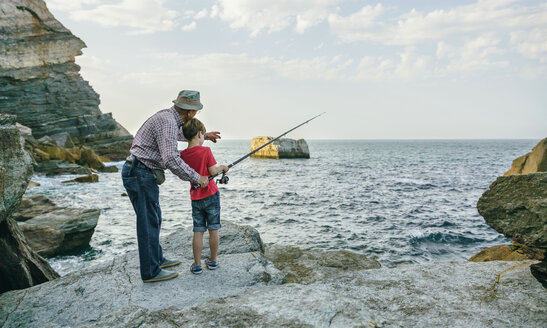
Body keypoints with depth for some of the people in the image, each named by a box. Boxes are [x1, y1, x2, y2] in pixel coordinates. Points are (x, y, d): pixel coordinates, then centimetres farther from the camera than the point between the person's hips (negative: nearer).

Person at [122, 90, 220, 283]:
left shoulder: (169, 117, 10)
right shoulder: (167, 121, -21)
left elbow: (179, 134, 35)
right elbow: (171, 159, -30)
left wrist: (204, 135, 40)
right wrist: (196, 178, -21)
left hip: (142, 174, 10)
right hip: (140, 174, -10)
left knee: (153, 218, 19)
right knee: (148, 222, -2)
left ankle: (156, 259, 34)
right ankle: (151, 272, 8)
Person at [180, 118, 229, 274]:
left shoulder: (183, 155, 1)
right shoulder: (206, 151, -13)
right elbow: (213, 171, -14)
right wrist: (222, 167, 4)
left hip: (195, 198, 4)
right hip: (211, 195, -3)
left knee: (198, 231, 7)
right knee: (213, 230, 9)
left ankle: (197, 264, 9)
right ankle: (212, 261, 18)